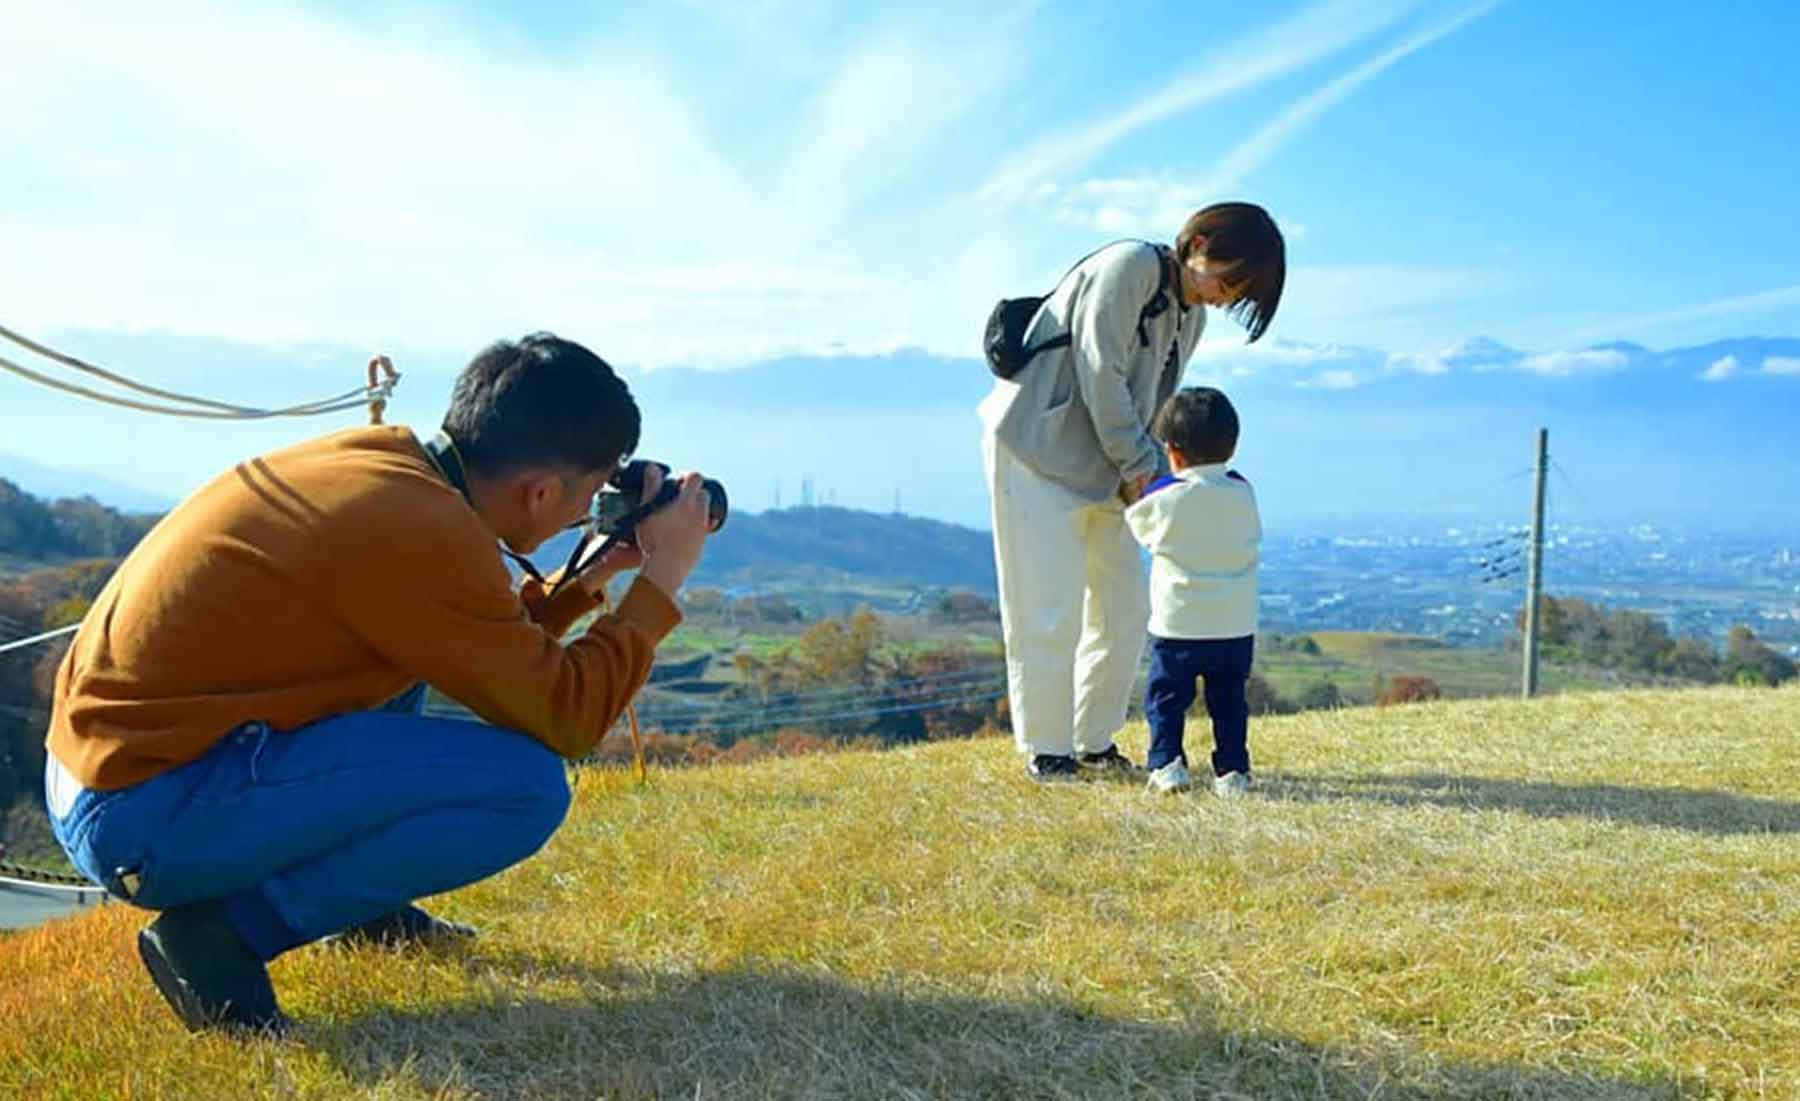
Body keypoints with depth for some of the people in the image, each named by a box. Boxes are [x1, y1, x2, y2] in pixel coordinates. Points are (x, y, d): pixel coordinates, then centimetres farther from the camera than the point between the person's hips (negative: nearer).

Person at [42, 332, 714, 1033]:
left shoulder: (377, 455, 4)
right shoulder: (422, 527, -22)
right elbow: (563, 719, -15)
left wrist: (588, 578, 16)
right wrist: (660, 583, -6)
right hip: (149, 819, -10)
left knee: (419, 649, 24)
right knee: (526, 786, -17)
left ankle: (361, 905, 23)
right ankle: (226, 930, -7)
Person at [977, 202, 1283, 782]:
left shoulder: (1191, 313, 11)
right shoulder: (1129, 266, -15)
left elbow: (1154, 403, 12)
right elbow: (1102, 376, -19)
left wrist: (1148, 473, -5)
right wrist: (1140, 463, -14)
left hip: (1105, 469, 9)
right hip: (1039, 452, -9)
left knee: (1125, 611, 9)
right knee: (1050, 613, -7)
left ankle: (1095, 743, 22)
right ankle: (1045, 750, 6)